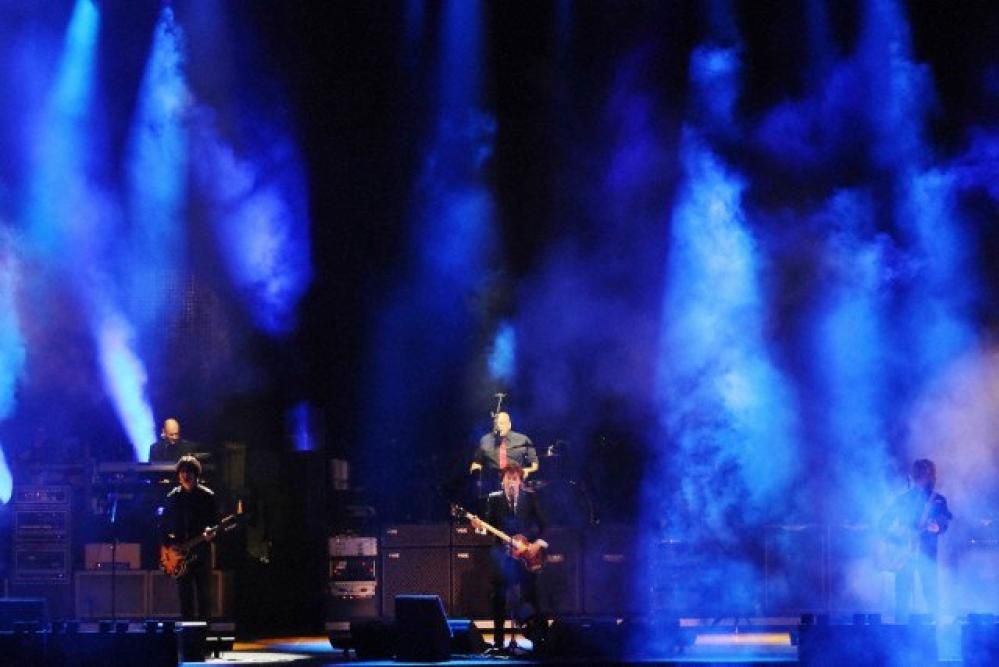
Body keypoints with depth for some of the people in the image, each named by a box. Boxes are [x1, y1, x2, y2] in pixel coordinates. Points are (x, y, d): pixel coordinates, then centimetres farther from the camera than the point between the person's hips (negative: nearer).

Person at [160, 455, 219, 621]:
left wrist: (210, 532, -18)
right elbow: (163, 526, 10)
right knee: (185, 595, 3)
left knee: (204, 593, -3)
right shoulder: (172, 498, 7)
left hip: (201, 550, -2)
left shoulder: (207, 496, 1)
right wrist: (169, 544, -2)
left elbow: (216, 521, 2)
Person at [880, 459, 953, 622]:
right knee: (903, 593, -4)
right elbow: (885, 523, 10)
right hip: (906, 552, 0)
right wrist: (900, 537, -4)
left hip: (927, 552, 0)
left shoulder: (938, 500, 13)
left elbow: (944, 521, -2)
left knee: (931, 593, -6)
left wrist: (937, 526, -24)